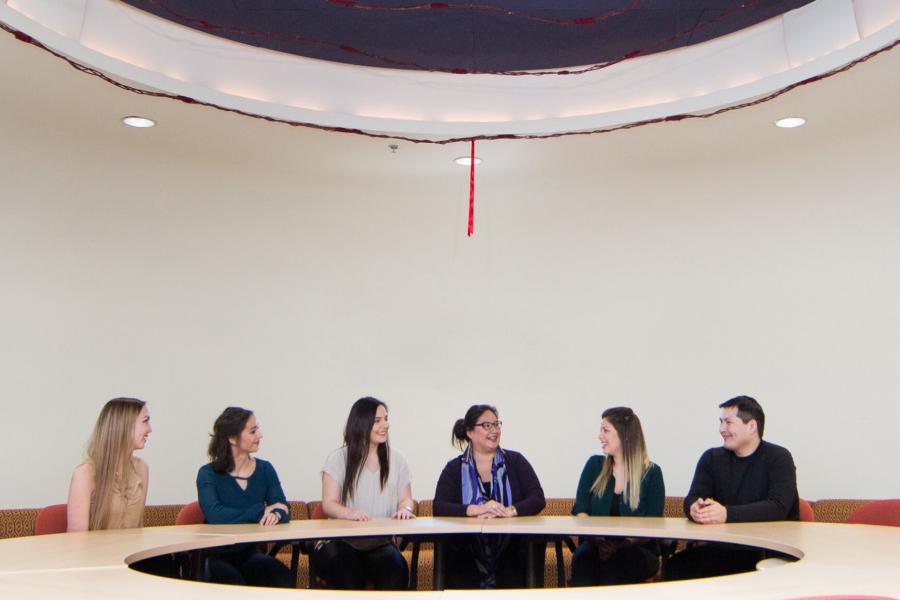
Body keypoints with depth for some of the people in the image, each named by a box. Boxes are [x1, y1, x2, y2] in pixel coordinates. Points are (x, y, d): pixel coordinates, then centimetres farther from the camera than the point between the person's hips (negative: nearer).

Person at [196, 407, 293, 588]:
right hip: (216, 557, -3)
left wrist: (276, 515, -24)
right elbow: (214, 515, -22)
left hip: (251, 553, 3)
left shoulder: (265, 469, 7)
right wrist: (262, 511, -18)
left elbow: (284, 510, 0)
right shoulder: (208, 473, -5)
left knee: (281, 576, -28)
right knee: (232, 582, -35)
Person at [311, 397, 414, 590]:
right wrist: (349, 513, -23)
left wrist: (405, 508, -10)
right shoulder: (339, 458, 5)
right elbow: (329, 504, -1)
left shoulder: (396, 459, 15)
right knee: (348, 571, -33)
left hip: (381, 543, 2)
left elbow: (406, 499, 15)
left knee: (396, 567, -30)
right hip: (342, 541, -2)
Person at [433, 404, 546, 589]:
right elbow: (439, 507, -6)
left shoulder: (515, 461, 9)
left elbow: (538, 499, 0)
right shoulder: (454, 468, 8)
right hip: (465, 556, 0)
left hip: (510, 552, 0)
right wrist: (476, 509, -22)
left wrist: (508, 511, -20)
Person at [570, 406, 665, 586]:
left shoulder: (651, 473, 4)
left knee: (614, 562, -36)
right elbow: (580, 511, 6)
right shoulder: (595, 465, 11)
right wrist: (597, 538, -15)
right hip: (596, 546, 2)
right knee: (583, 556, -34)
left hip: (637, 550, -1)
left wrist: (622, 544, -21)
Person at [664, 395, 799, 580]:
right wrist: (694, 509, -26)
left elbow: (778, 507, -17)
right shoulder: (712, 458, 12)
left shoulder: (778, 458, -2)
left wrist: (727, 513, -31)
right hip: (722, 547, 3)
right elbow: (692, 499, 1)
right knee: (675, 565, -23)